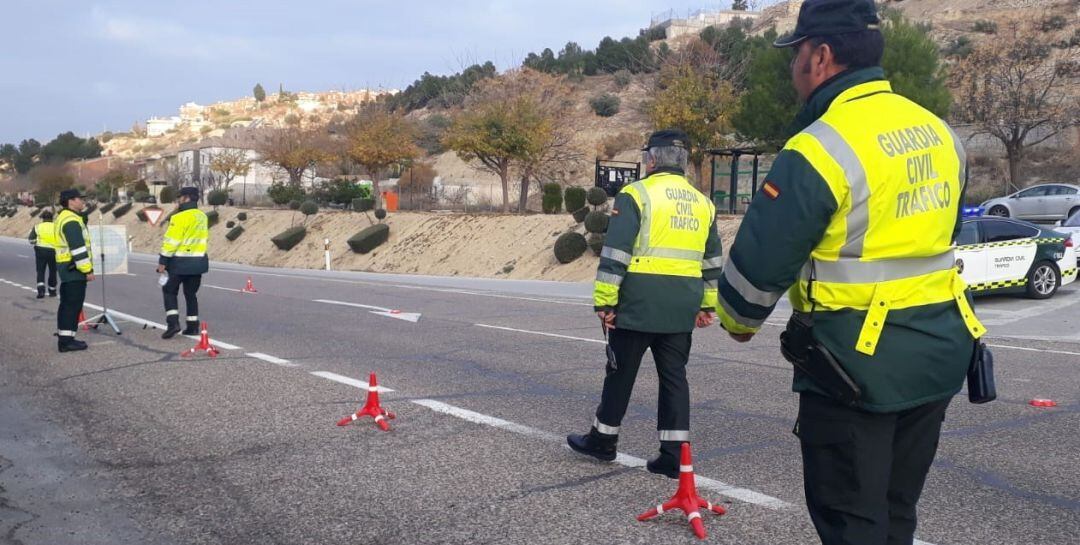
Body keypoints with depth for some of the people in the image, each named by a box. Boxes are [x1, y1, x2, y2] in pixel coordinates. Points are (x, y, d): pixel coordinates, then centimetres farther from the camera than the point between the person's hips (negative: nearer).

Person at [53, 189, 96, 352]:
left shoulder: (63, 218, 17)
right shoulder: (72, 221, -17)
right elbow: (78, 249, -22)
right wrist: (88, 270, -20)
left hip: (66, 267, 11)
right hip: (74, 268, -11)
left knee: (67, 304, 15)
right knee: (73, 305, -8)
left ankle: (63, 338, 21)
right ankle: (67, 340, -7)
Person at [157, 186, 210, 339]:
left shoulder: (180, 217, -16)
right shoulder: (202, 217, 8)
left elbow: (171, 241, -16)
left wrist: (163, 261, -12)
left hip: (180, 263, -6)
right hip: (198, 262, 6)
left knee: (170, 291, 8)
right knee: (191, 294, 14)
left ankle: (173, 322, -4)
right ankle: (193, 326, 13)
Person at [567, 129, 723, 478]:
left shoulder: (636, 195, -6)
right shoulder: (703, 203, 13)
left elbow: (614, 255, -12)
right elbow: (713, 263, 17)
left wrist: (604, 302, -9)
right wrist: (709, 305, 23)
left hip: (638, 304, -5)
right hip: (681, 309, 5)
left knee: (621, 371, 9)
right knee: (674, 376, 10)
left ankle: (603, 439, 23)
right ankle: (673, 455, 10)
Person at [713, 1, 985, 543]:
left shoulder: (820, 149, -20)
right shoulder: (941, 134, 6)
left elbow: (760, 259, -15)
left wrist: (738, 321, 4)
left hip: (858, 363, -8)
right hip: (936, 353, 8)